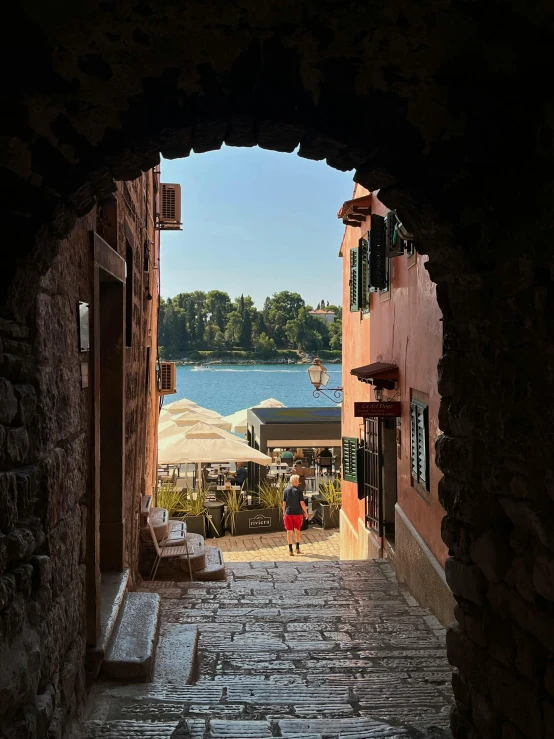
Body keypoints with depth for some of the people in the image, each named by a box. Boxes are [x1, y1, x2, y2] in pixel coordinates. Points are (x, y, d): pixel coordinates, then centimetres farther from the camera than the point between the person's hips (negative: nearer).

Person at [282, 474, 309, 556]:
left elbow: (284, 503, 0)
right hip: (297, 513, -1)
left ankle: (290, 550, 3)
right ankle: (297, 549, 18)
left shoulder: (286, 490, -2)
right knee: (297, 531, 16)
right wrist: (306, 512, 1)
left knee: (289, 531, 4)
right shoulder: (298, 491, -9)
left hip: (288, 513, 1)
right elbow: (302, 503, -10)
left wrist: (284, 512, 10)